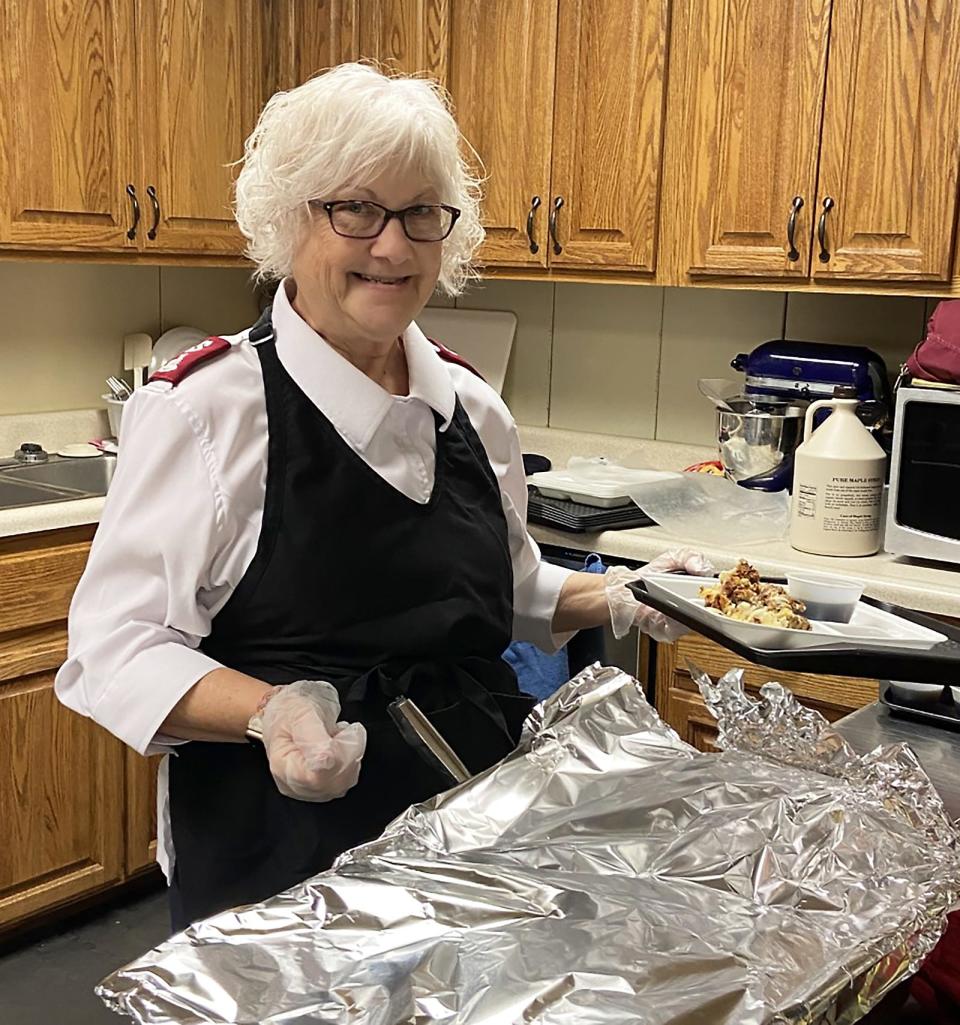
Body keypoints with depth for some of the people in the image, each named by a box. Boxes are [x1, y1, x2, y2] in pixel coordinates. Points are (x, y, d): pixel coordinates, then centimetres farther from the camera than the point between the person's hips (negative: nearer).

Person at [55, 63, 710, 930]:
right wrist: (271, 713, -30)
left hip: (476, 826, 6)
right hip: (278, 857, -5)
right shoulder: (203, 409, -14)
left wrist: (610, 599, 3)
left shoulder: (474, 409, 5)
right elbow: (118, 647, -15)